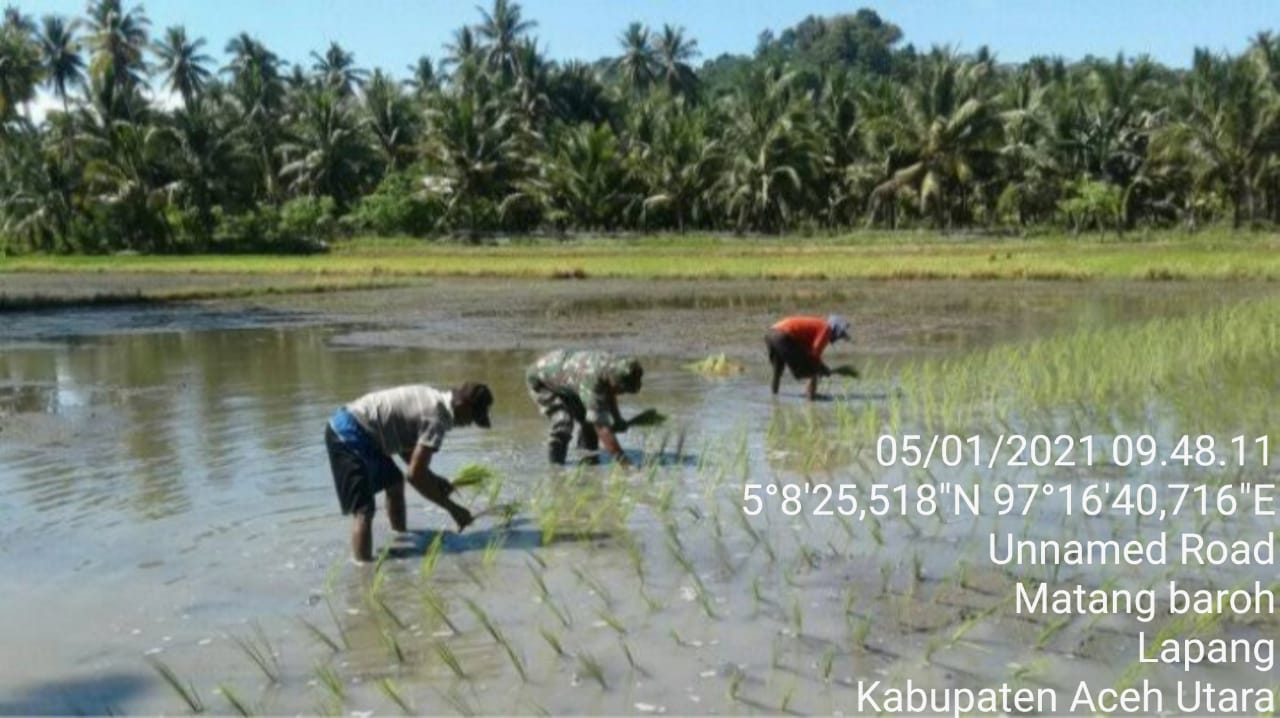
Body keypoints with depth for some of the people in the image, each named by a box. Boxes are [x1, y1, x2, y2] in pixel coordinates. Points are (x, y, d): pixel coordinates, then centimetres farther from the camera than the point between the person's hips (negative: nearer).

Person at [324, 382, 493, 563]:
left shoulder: (433, 399, 8)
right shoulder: (436, 418, -19)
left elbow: (406, 448, 18)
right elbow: (414, 475, -21)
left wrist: (435, 480, 9)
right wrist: (452, 508, -14)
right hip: (348, 435, -11)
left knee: (395, 483, 26)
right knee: (364, 511, -16)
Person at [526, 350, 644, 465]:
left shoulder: (613, 365, -19)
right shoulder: (592, 380, -42)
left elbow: (609, 393, 7)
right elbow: (601, 425, -44)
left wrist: (617, 419, -3)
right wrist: (621, 459, -46)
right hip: (540, 378, -8)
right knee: (564, 421, -24)